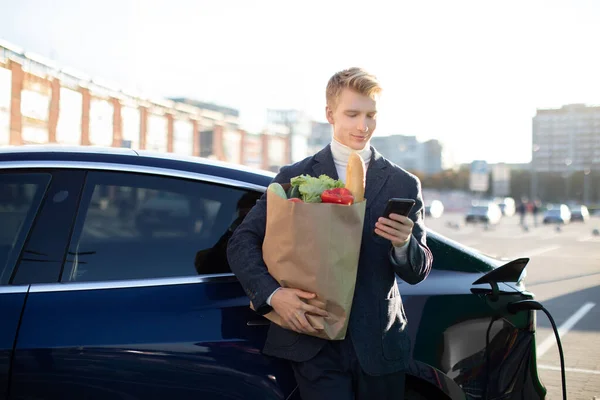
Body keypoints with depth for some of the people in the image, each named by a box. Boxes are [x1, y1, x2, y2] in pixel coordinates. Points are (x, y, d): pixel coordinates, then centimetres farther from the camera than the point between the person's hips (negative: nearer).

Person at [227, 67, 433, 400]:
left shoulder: (403, 185, 6)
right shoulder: (294, 178, 4)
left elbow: (418, 272, 5)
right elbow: (242, 242, -2)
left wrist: (403, 244, -18)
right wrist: (272, 293, -18)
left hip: (379, 346, 2)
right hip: (315, 345, -1)